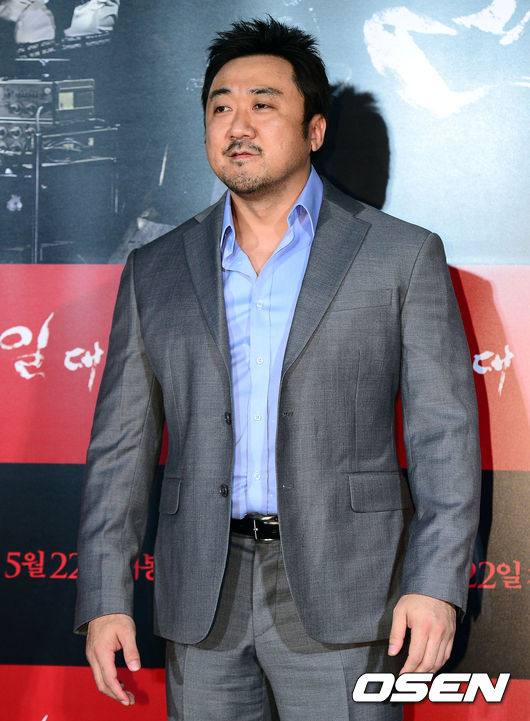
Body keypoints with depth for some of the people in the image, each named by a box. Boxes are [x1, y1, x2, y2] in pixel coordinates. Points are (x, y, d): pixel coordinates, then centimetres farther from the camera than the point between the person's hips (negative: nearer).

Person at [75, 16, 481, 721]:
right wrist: (106, 600, 2)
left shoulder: (402, 255, 3)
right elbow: (121, 445, 9)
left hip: (340, 598, -2)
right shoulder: (155, 271, 10)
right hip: (203, 603, 3)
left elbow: (444, 433, -1)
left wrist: (436, 583, -11)